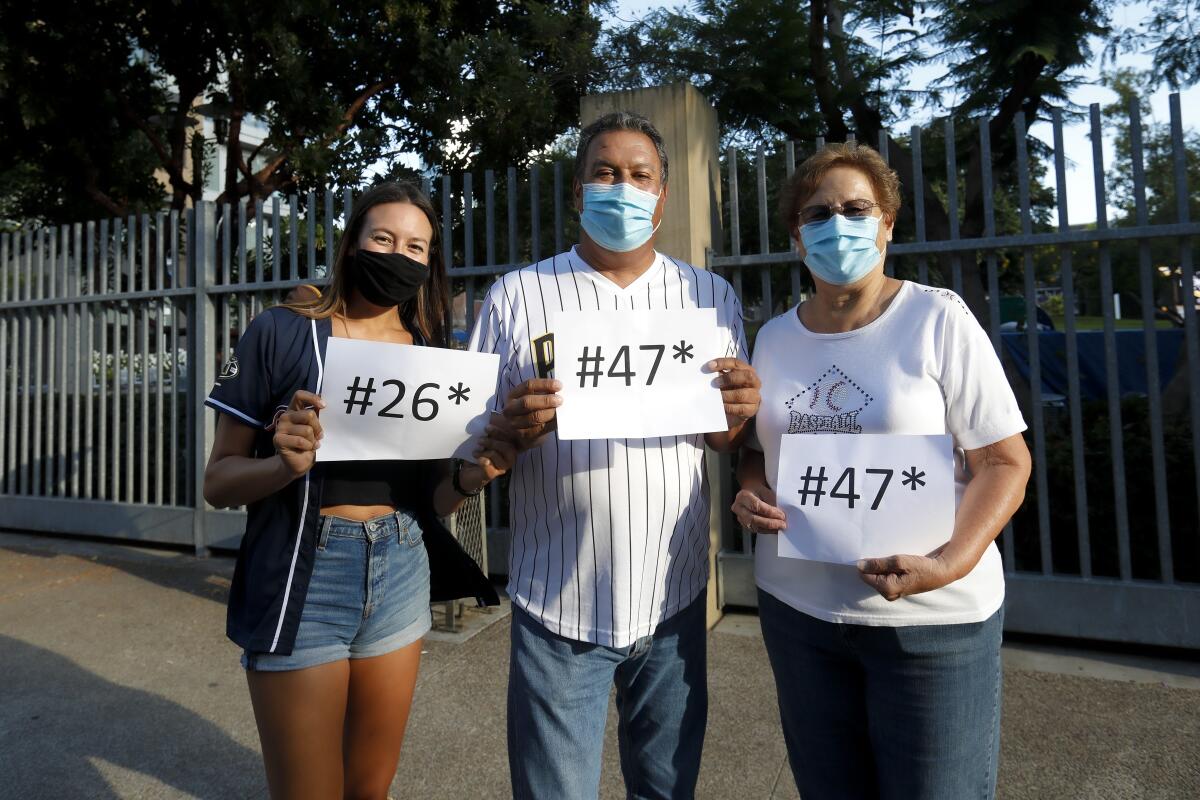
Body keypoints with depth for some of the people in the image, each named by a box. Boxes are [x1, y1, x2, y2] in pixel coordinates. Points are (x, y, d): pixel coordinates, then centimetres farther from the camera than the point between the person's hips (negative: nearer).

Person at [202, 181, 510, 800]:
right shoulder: (282, 332, -6)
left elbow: (427, 496, 8)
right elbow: (218, 481, -4)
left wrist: (470, 476, -13)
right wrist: (285, 465, -24)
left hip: (401, 577, 4)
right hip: (303, 578, -3)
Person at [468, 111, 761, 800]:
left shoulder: (713, 297, 5)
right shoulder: (516, 296, -1)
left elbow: (730, 440, 9)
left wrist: (738, 414, -14)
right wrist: (513, 429, -22)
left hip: (675, 599, 2)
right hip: (558, 606, -1)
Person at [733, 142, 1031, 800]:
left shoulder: (939, 320, -7)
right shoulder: (773, 338, 5)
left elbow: (1005, 461, -8)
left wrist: (948, 564, -22)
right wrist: (750, 493, -7)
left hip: (932, 618, -3)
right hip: (794, 608, 4)